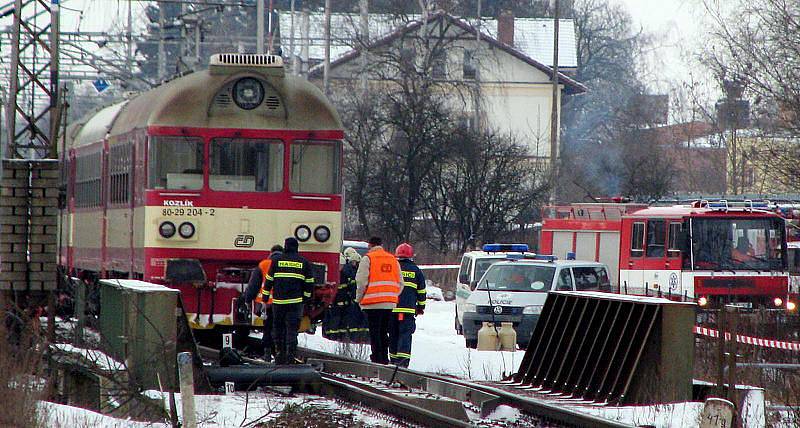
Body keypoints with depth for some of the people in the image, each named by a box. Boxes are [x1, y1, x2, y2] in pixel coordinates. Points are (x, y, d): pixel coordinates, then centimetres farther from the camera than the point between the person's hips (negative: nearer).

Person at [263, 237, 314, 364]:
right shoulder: (304, 262, 5)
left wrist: (266, 295, 12)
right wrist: (306, 297, 18)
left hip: (278, 301, 0)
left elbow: (269, 280, 4)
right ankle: (290, 356, -9)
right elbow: (309, 283, 8)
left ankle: (279, 353, 10)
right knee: (292, 329, 0)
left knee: (278, 328, 11)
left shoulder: (277, 260, 2)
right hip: (296, 301, 0)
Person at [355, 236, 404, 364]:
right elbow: (400, 283, 13)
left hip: (373, 302, -5)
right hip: (390, 303, 5)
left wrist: (359, 299, 3)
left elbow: (361, 281, -9)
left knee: (374, 331, -1)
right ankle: (384, 358, 15)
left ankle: (377, 359, -4)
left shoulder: (368, 259, -4)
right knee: (384, 332, 14)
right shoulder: (393, 259, 13)